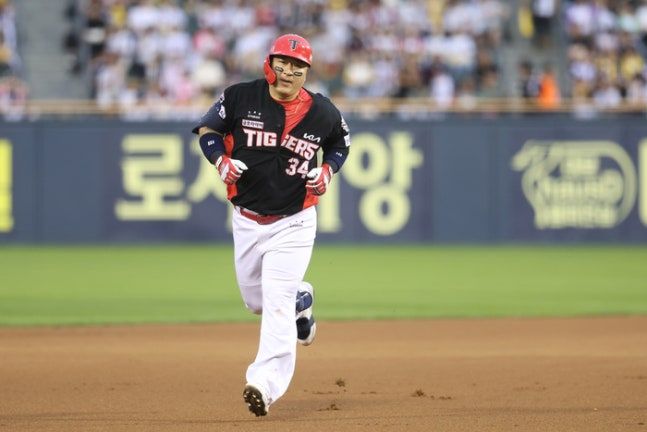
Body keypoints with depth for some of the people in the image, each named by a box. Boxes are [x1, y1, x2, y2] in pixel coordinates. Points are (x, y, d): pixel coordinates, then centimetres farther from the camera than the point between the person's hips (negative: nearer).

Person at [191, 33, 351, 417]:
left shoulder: (322, 112, -7)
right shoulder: (240, 98, -8)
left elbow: (342, 142, 13)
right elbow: (208, 130, 4)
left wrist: (327, 171, -6)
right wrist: (222, 160, -15)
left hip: (293, 223, -3)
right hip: (247, 221, 3)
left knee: (277, 302, -16)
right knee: (255, 300, 17)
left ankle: (264, 386, -21)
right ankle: (301, 300, 51)